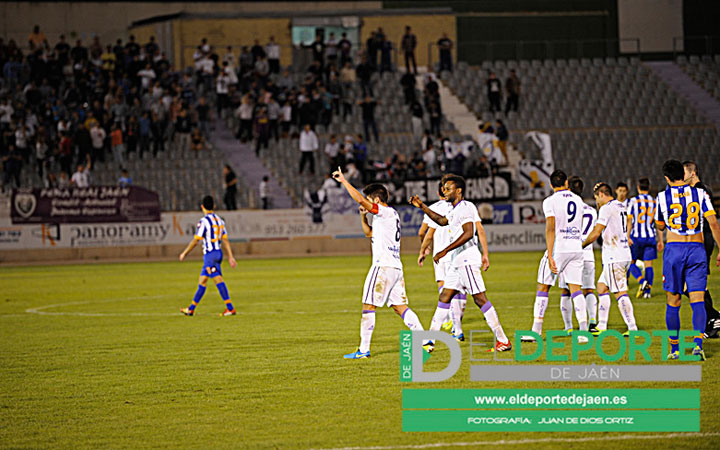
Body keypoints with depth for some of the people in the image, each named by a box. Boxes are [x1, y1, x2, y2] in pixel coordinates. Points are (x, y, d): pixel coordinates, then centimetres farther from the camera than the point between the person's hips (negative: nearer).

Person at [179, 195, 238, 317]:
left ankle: (230, 308, -15)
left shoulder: (204, 221, -12)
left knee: (218, 280, -10)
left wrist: (184, 253, 1)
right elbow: (225, 240, 11)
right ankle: (191, 309, 19)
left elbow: (195, 240, -10)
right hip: (219, 252, 8)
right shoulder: (219, 220, 11)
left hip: (209, 254, -8)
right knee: (202, 281, 12)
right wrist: (231, 257, 12)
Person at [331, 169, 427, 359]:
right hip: (396, 267, 10)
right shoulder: (391, 215, 20)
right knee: (399, 306, 9)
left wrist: (344, 181, -13)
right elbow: (369, 233, 33)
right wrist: (363, 216, 17)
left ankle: (364, 349, -6)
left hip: (383, 265, -9)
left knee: (368, 306, -5)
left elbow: (360, 200, -20)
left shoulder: (385, 212, -9)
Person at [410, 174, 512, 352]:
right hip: (458, 261, 10)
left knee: (480, 298, -12)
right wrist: (422, 207, 35)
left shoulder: (465, 207, -12)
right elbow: (442, 221, 40)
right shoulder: (455, 210, 20)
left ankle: (503, 340, -11)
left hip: (468, 259, -10)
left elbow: (468, 233, -23)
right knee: (444, 298, 11)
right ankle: (428, 341, 15)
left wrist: (445, 251, -23)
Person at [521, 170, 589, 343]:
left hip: (558, 248, -5)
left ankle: (536, 331, 5)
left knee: (543, 287, 5)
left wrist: (550, 256, -16)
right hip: (576, 248, 5)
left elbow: (550, 229, -14)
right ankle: (583, 331, -7)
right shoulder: (578, 200, 11)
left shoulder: (550, 202, -7)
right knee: (576, 288, 2)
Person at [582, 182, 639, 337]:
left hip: (614, 257, -9)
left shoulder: (606, 208, -11)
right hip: (625, 256, 9)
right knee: (602, 287, 15)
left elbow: (595, 234, -12)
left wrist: (580, 246, 2)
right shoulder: (621, 207, 16)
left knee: (620, 293, -9)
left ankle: (632, 328, -12)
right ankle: (601, 327, 15)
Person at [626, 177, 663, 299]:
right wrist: (660, 240, 13)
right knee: (648, 264, 5)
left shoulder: (634, 201, -3)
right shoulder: (655, 202, 6)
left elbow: (629, 220, -6)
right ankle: (648, 290, -1)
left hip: (636, 237, -3)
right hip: (651, 237, 3)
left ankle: (642, 281, -15)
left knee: (631, 262, 8)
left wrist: (628, 237, -3)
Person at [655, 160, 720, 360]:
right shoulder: (700, 194, 2)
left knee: (673, 303, 7)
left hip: (673, 248, 0)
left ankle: (674, 349, 10)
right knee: (698, 301, -3)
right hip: (697, 248, 0)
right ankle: (698, 343, -21)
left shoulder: (663, 197, 2)